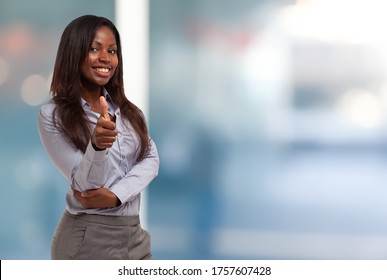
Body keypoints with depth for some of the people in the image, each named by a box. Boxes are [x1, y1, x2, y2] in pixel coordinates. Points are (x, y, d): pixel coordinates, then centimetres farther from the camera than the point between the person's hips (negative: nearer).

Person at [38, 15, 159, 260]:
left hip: (134, 234, 5)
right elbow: (85, 184, -13)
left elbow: (151, 159, -1)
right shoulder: (52, 115, -8)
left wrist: (116, 195, -17)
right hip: (87, 238, -5)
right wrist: (97, 145, -33)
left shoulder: (128, 109, 9)